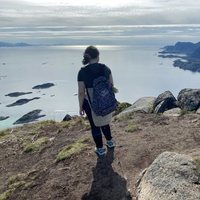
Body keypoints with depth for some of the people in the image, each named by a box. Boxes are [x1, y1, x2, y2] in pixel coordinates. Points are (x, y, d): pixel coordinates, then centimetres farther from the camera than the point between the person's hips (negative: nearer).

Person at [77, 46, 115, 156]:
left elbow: (81, 92, -14)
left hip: (91, 103, -3)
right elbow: (111, 84, 2)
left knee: (95, 125, 16)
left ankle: (100, 149, 30)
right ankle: (110, 141, 43)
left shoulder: (82, 71, -17)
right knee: (104, 121, 28)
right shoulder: (105, 68, -7)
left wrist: (81, 107, -2)